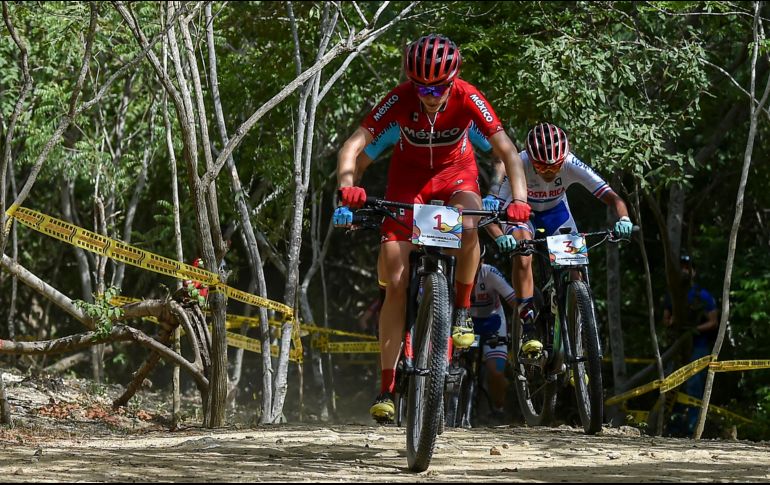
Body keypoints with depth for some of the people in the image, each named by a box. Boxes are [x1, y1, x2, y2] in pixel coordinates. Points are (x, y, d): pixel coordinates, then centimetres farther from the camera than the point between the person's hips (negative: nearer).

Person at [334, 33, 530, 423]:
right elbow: (352, 146, -32)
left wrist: (519, 199, -45)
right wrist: (347, 185, -51)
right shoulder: (400, 100, -28)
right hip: (409, 174, 0)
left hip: (455, 171, 0)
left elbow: (507, 150, -29)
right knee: (396, 284, -9)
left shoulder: (468, 99, -28)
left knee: (467, 227, -37)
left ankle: (462, 310, -11)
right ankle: (387, 387, -3)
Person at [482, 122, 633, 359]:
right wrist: (500, 237, -61)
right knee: (523, 257, -30)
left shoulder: (571, 165, -33)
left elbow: (612, 197, -34)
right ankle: (528, 328, -22)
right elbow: (489, 209, -41)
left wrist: (623, 219, -55)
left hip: (556, 210, 2)